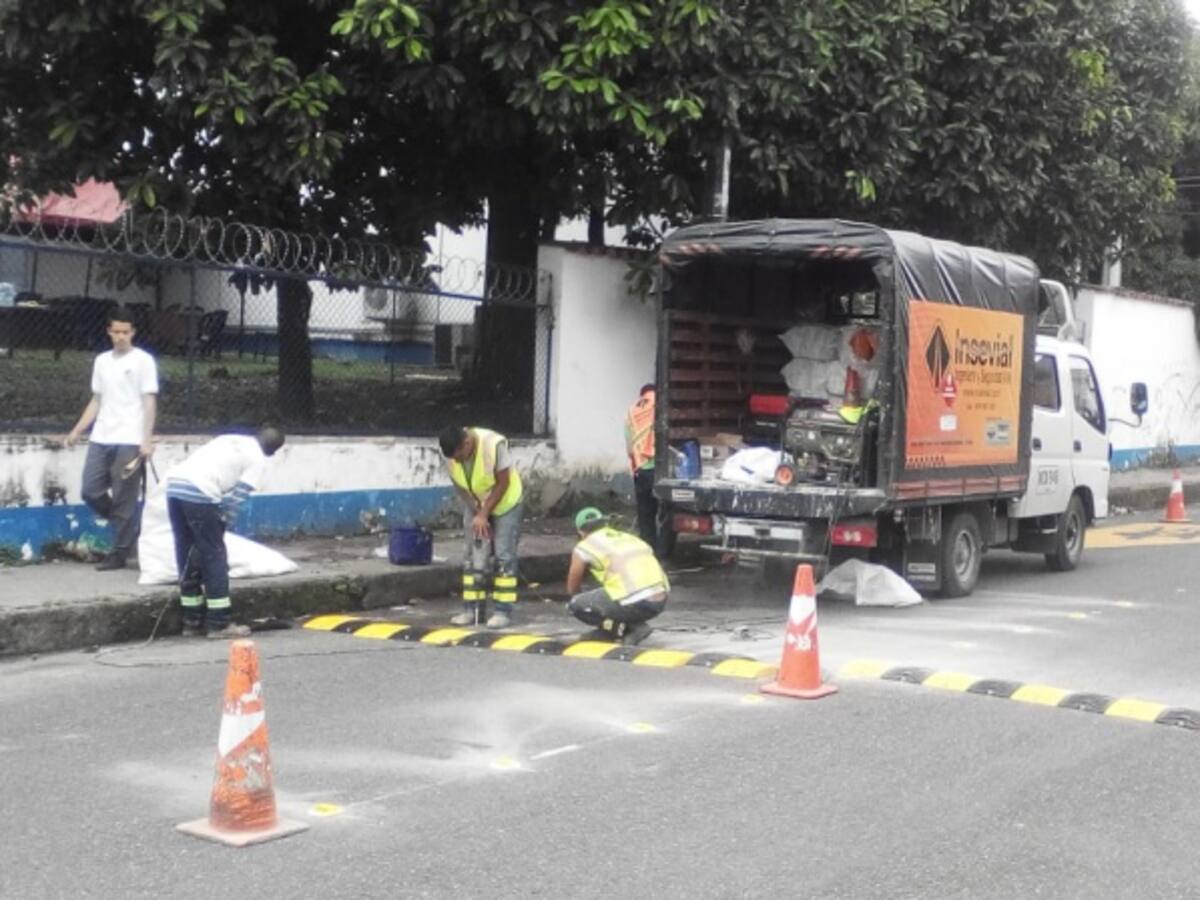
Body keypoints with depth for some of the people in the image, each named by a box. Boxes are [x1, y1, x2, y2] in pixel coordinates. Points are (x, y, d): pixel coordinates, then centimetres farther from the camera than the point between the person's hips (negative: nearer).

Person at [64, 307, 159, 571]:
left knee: (124, 499, -4)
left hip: (129, 441, -6)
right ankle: (129, 528, 22)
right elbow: (96, 401, 19)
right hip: (100, 439, 6)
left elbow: (149, 402, -5)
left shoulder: (143, 360, -2)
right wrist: (76, 431, 12)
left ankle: (119, 553, 5)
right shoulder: (101, 361, 14)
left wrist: (147, 439, -14)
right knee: (91, 492, 2)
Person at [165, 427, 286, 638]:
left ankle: (193, 621, 21)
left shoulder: (230, 439, 29)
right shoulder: (258, 459, 9)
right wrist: (221, 526, 10)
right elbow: (235, 497, 0)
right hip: (200, 492, -7)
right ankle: (220, 623, 8)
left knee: (187, 555, 14)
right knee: (214, 556, 4)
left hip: (174, 481, 7)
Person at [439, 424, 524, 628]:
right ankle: (472, 609, 6)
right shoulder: (450, 453, -20)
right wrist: (477, 513, -15)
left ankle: (503, 611, -4)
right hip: (476, 506, 4)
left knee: (503, 556, -7)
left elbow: (503, 483, -24)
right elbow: (459, 487, -8)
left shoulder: (494, 444, -33)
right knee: (473, 557, 1)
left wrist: (484, 514, -24)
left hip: (506, 503, -4)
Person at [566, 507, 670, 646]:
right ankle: (635, 625, 13)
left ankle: (618, 628, 1)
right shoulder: (629, 538, 28)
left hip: (634, 603, -6)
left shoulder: (584, 547, 11)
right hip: (661, 600, 6)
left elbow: (572, 589, 21)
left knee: (575, 605, 6)